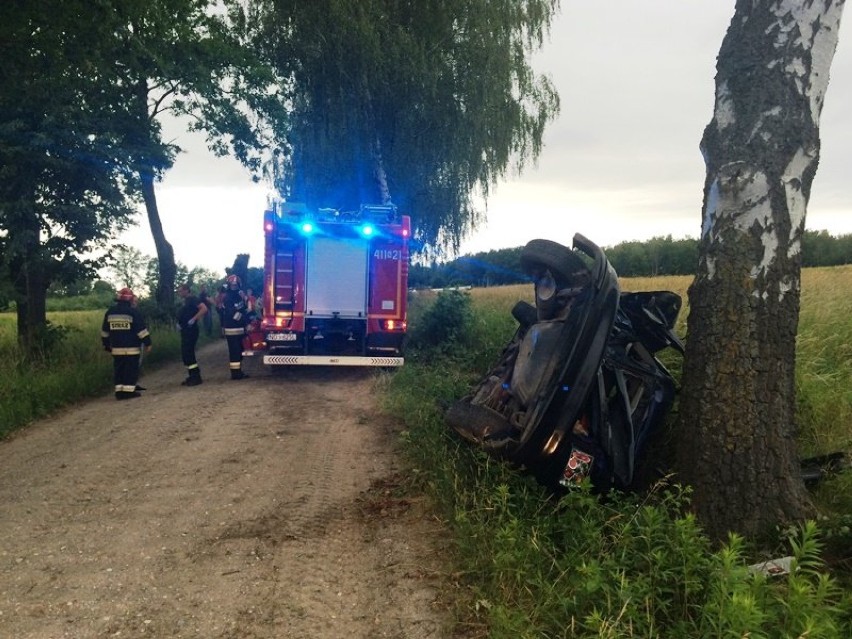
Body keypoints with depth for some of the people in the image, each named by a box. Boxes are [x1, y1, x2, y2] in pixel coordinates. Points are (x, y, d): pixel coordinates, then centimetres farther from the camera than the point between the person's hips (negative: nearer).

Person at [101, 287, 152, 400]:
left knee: (119, 369, 10)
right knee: (131, 370, -1)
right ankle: (129, 391, -3)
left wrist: (107, 345, 24)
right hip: (132, 348, -5)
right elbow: (142, 330, -10)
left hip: (117, 348, 5)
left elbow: (104, 331, 16)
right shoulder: (133, 312, -9)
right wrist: (147, 343, -5)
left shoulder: (110, 312, 9)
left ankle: (119, 391, 10)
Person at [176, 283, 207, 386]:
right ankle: (192, 376, 18)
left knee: (188, 354, -10)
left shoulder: (192, 299, -10)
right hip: (185, 331, 10)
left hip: (191, 331, -10)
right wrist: (179, 323, 15)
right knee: (185, 354, 12)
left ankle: (196, 377, -5)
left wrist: (194, 319, -24)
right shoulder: (185, 301, 19)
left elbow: (204, 308, -24)